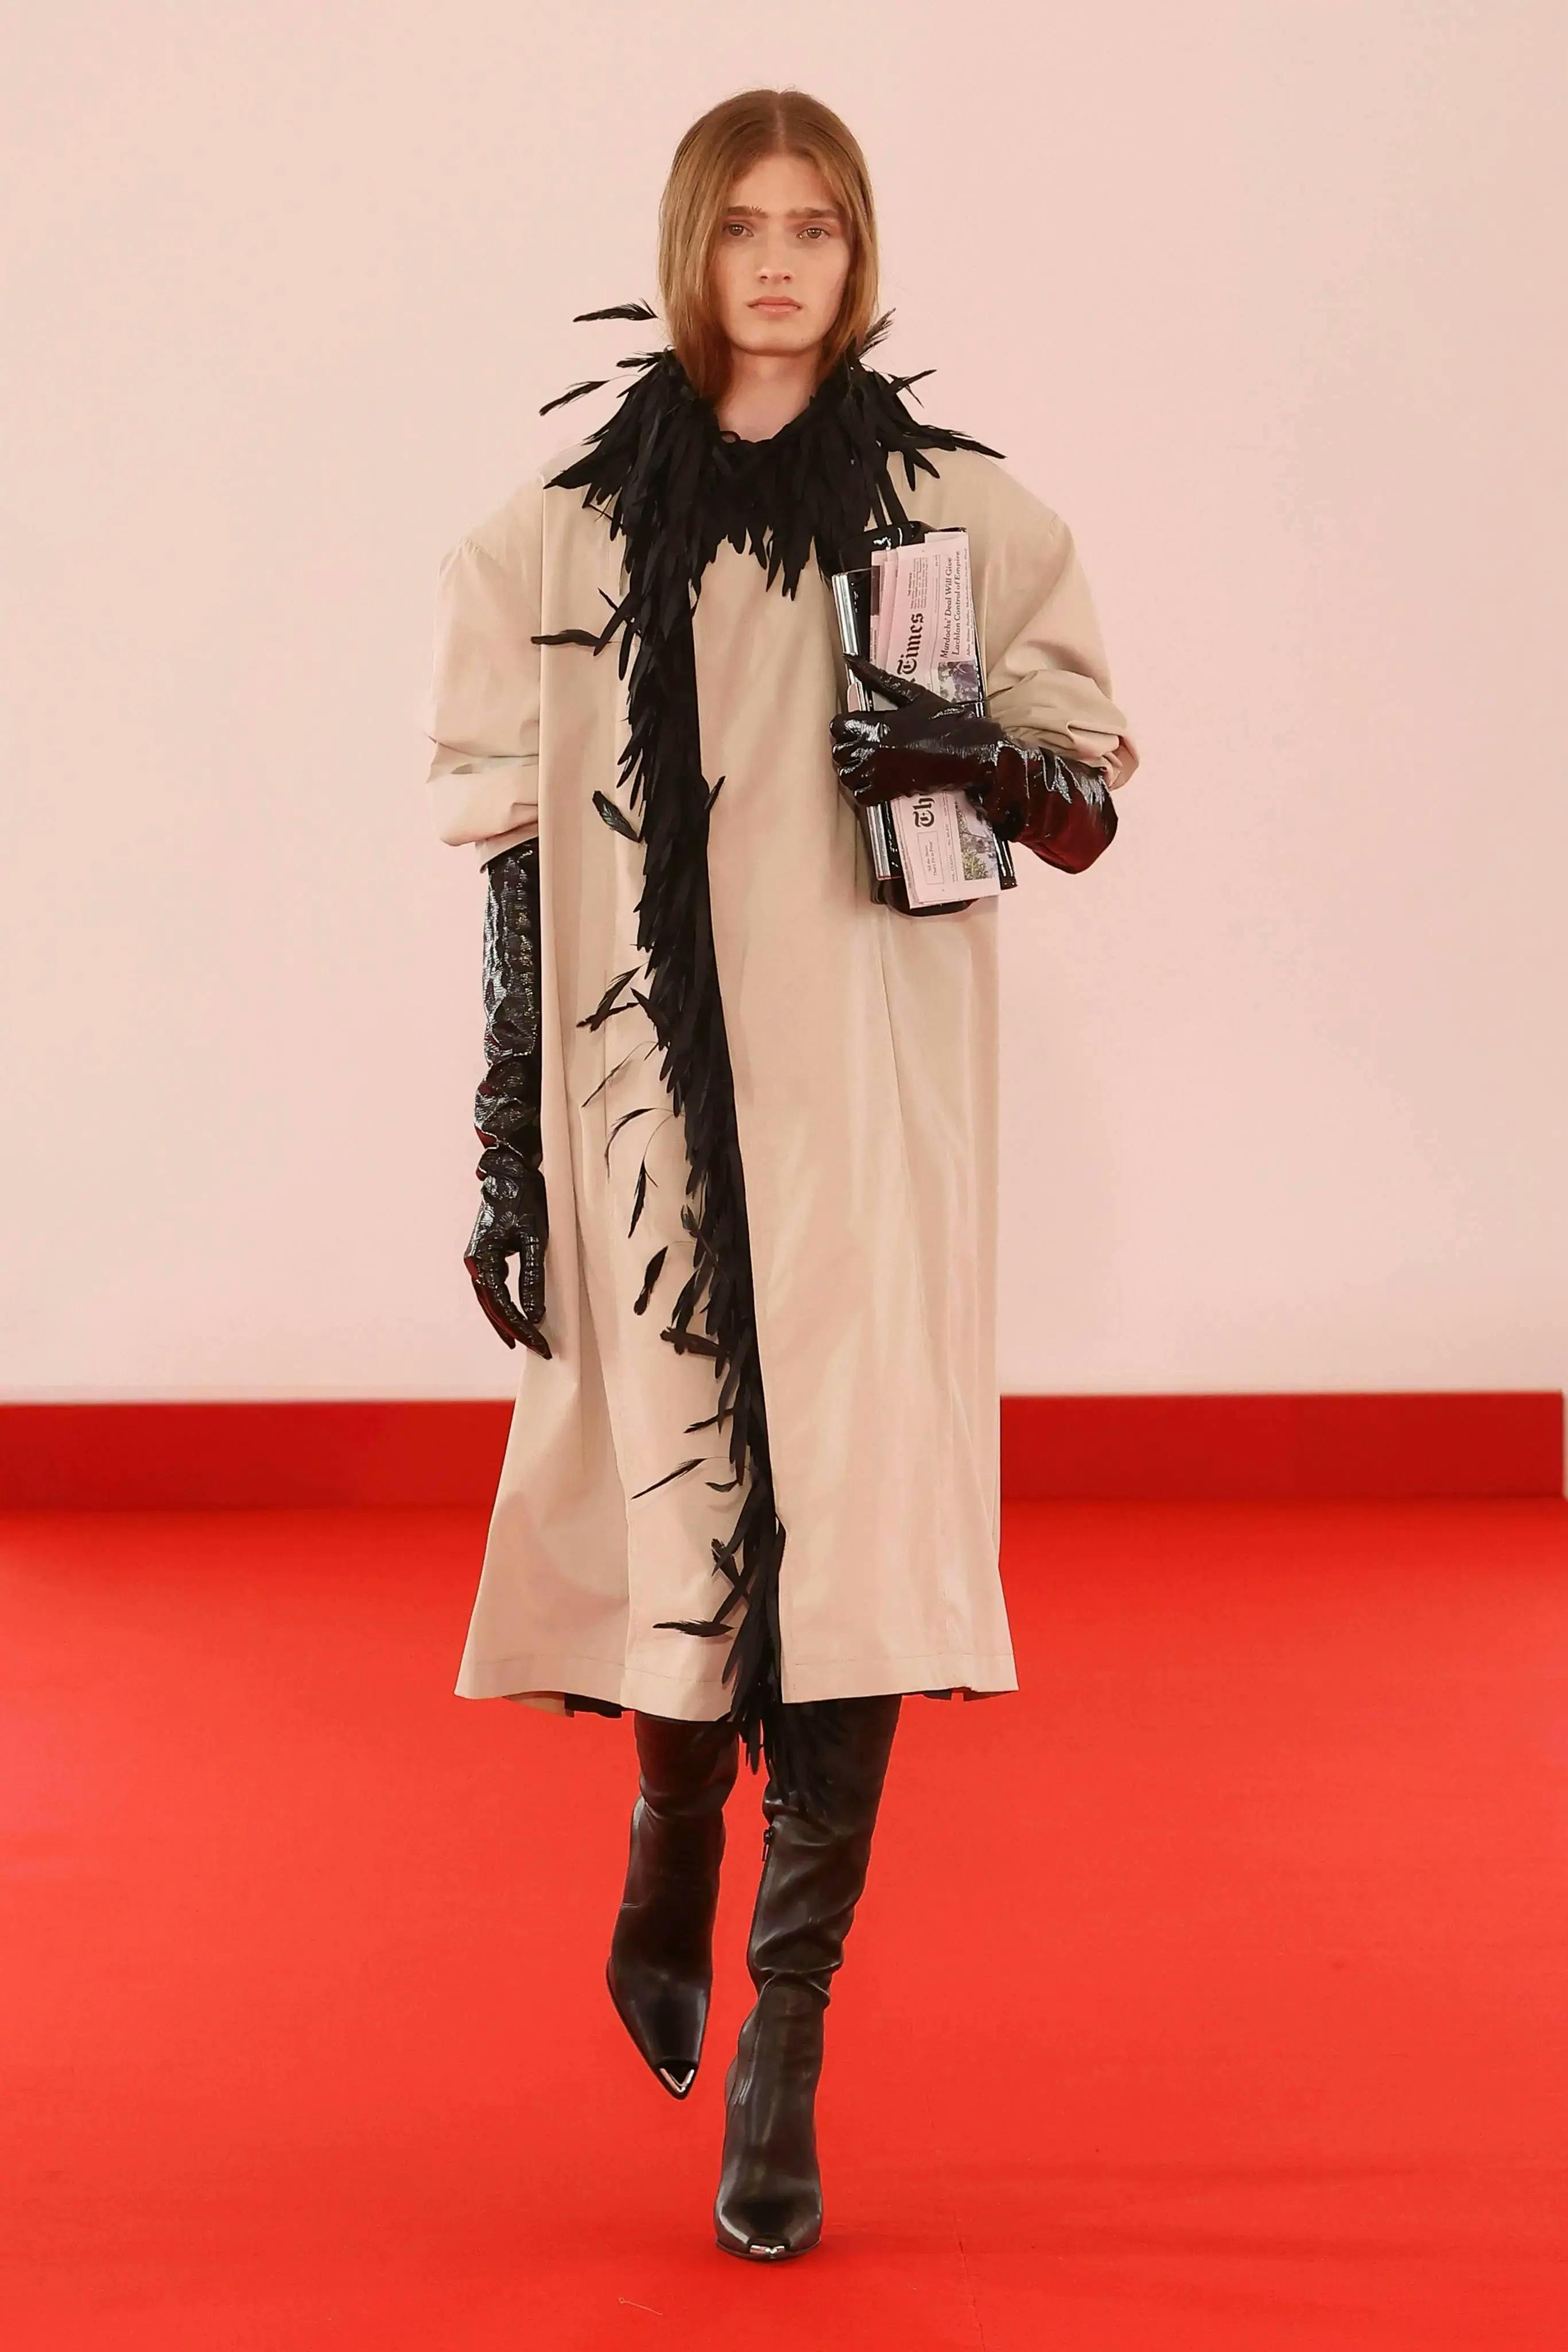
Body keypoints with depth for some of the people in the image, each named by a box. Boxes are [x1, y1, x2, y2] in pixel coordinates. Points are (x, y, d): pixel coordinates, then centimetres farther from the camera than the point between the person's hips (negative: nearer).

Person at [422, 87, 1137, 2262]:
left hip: (869, 1113, 0)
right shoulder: (561, 534, 6)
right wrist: (505, 1158, 2)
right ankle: (670, 1864, 37)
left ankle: (783, 2059, 1)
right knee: (679, 1509, 3)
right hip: (645, 1110, 1)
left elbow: (1085, 815, 9)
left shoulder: (971, 515, 5)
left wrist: (979, 752, -14)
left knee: (851, 1530, -8)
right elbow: (514, 864, 5)